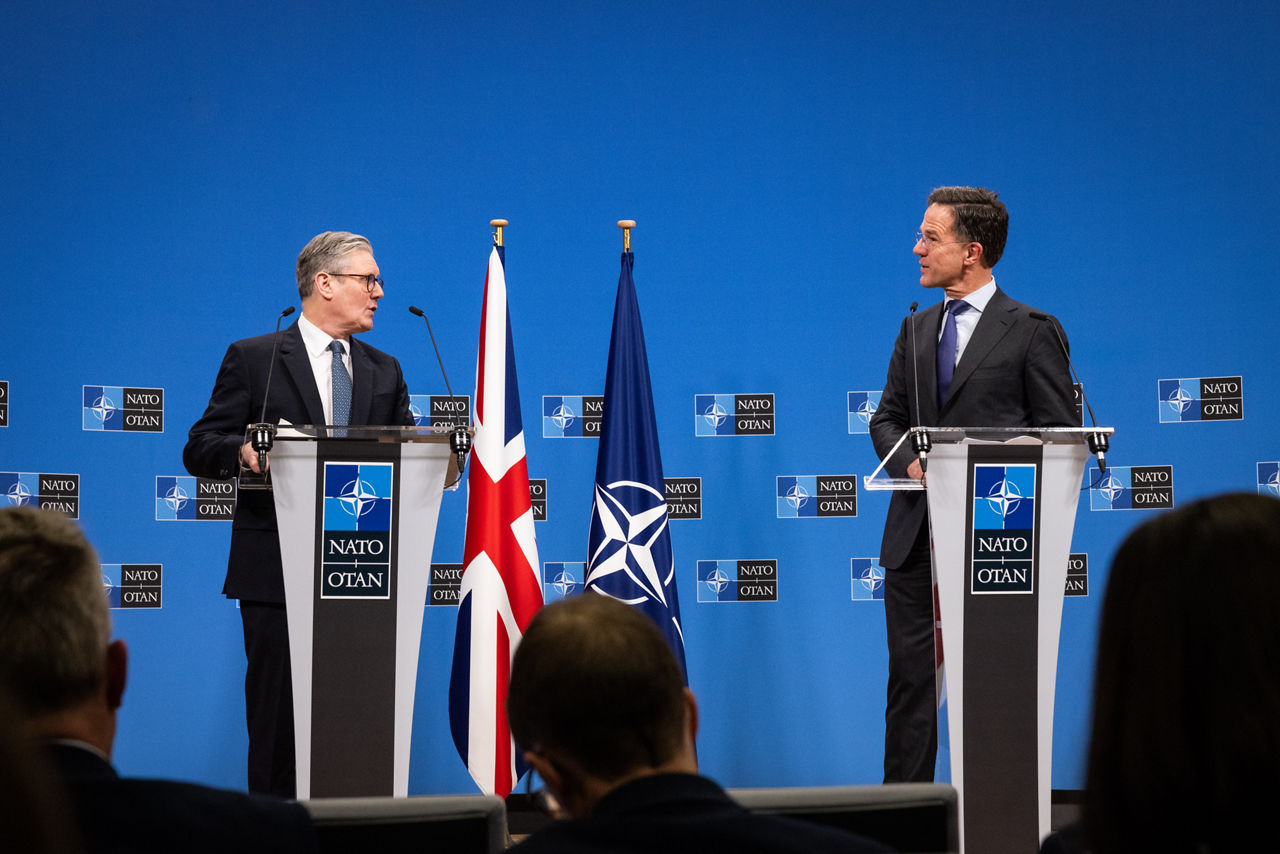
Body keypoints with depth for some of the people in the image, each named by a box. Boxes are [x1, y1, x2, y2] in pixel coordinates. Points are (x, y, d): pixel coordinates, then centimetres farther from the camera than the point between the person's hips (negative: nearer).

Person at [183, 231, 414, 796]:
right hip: (277, 573, -4)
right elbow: (199, 450, -1)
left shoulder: (385, 372, 17)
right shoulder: (253, 359, 3)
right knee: (278, 714, -2)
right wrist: (242, 452, -23)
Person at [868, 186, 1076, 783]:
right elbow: (887, 419, 17)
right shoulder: (916, 331, 15)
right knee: (910, 674, 6)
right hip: (914, 532, 5)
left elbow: (1059, 433, -3)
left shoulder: (1031, 331, -2)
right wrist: (911, 464, -5)